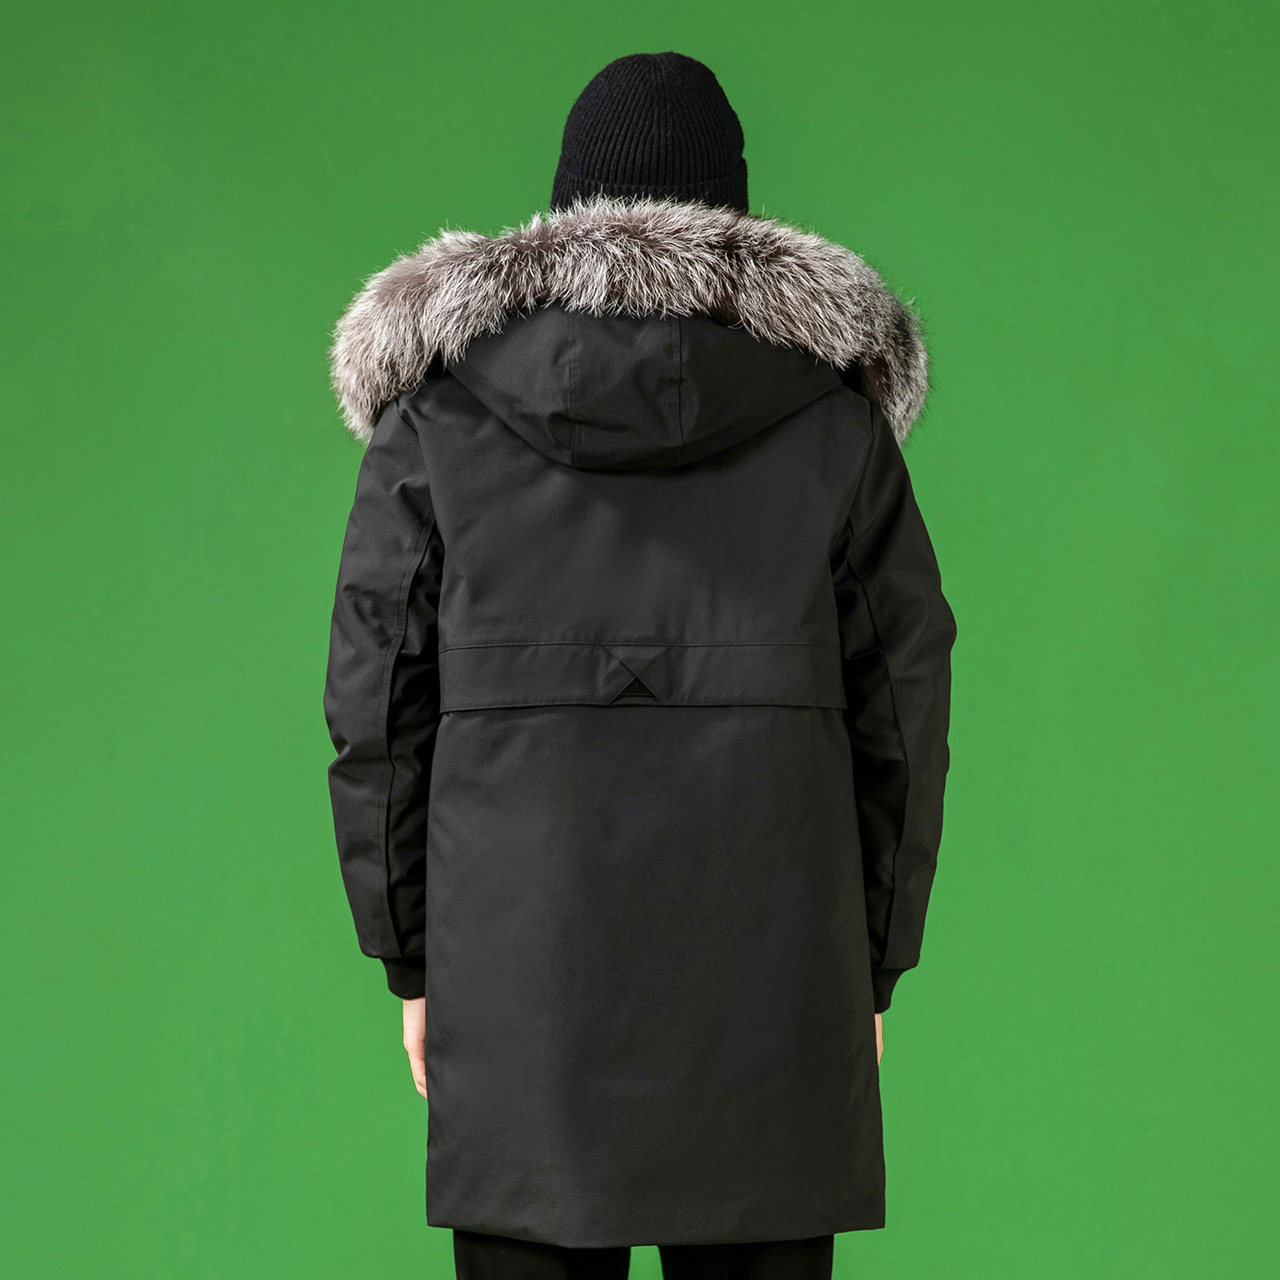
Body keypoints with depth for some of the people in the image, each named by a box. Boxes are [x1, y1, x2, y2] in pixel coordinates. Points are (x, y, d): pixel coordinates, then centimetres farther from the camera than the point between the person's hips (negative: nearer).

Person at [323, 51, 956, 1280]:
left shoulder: (438, 404, 2)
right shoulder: (831, 407, 2)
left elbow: (378, 700, 2)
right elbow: (899, 706, 3)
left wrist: (411, 959, 10)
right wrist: (873, 969, 11)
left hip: (521, 958, 0)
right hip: (773, 963, 0)